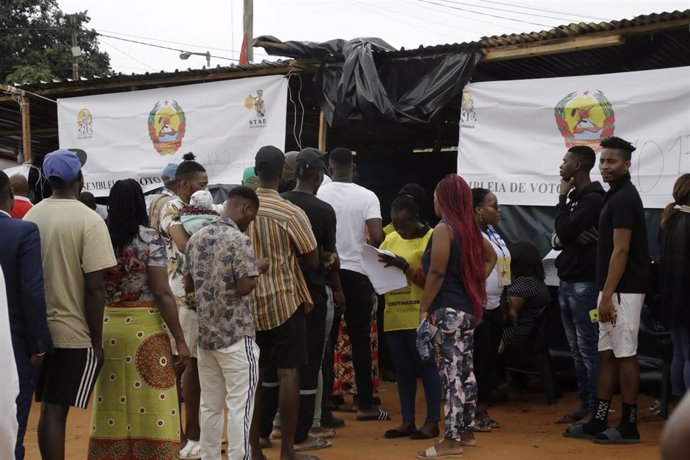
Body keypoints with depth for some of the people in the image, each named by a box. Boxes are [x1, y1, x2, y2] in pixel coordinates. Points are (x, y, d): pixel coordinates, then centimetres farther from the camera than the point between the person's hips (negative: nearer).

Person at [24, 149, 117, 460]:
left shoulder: (31, 217, 4)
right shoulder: (89, 220, -12)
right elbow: (94, 288, -15)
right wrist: (97, 340, -8)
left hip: (40, 329, 5)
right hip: (74, 332, -5)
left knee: (48, 408, 12)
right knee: (57, 409, 0)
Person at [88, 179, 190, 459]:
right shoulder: (150, 239, -8)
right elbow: (162, 293, -12)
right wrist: (180, 340, -9)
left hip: (105, 327, 4)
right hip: (144, 328, -4)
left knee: (111, 404, 12)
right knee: (150, 406, 1)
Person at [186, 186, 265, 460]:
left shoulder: (195, 239, 8)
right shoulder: (240, 240, -13)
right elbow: (244, 288, -17)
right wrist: (260, 269, -1)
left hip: (205, 333, 7)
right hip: (236, 335, -7)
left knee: (210, 405, 12)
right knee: (239, 406, -1)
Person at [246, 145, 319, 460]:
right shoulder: (291, 213, -14)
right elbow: (312, 261, -8)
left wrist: (260, 266, 8)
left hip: (249, 303, 4)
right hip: (285, 301, -4)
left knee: (257, 374, 13)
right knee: (288, 374, 2)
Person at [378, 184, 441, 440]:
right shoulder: (390, 239, 11)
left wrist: (405, 267, -22)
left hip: (421, 316, -6)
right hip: (394, 316, 6)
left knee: (426, 366, 0)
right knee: (402, 369, 10)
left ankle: (432, 422, 8)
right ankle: (407, 421, 18)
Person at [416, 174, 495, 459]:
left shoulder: (443, 229, -12)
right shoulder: (470, 228, 11)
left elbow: (437, 273, -17)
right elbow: (490, 259, 24)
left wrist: (424, 309, -11)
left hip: (449, 310, -8)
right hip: (469, 307, 9)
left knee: (452, 373, -8)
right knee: (466, 370, 14)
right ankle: (466, 431, 22)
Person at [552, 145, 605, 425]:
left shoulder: (593, 198, -12)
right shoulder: (575, 197, 17)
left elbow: (564, 232, -19)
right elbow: (558, 237, 15)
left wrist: (563, 197, -7)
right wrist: (564, 237, -9)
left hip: (584, 284, -9)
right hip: (567, 282, 9)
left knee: (589, 349, -7)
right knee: (577, 350, 12)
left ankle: (595, 411, -3)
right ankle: (584, 406, 18)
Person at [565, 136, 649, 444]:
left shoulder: (623, 198, -14)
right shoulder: (617, 196, 16)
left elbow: (621, 251, -19)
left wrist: (607, 294, -21)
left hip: (623, 290, -10)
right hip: (615, 289, 10)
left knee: (625, 355, -4)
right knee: (607, 354, 12)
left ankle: (629, 427, 3)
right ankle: (598, 422, 17)